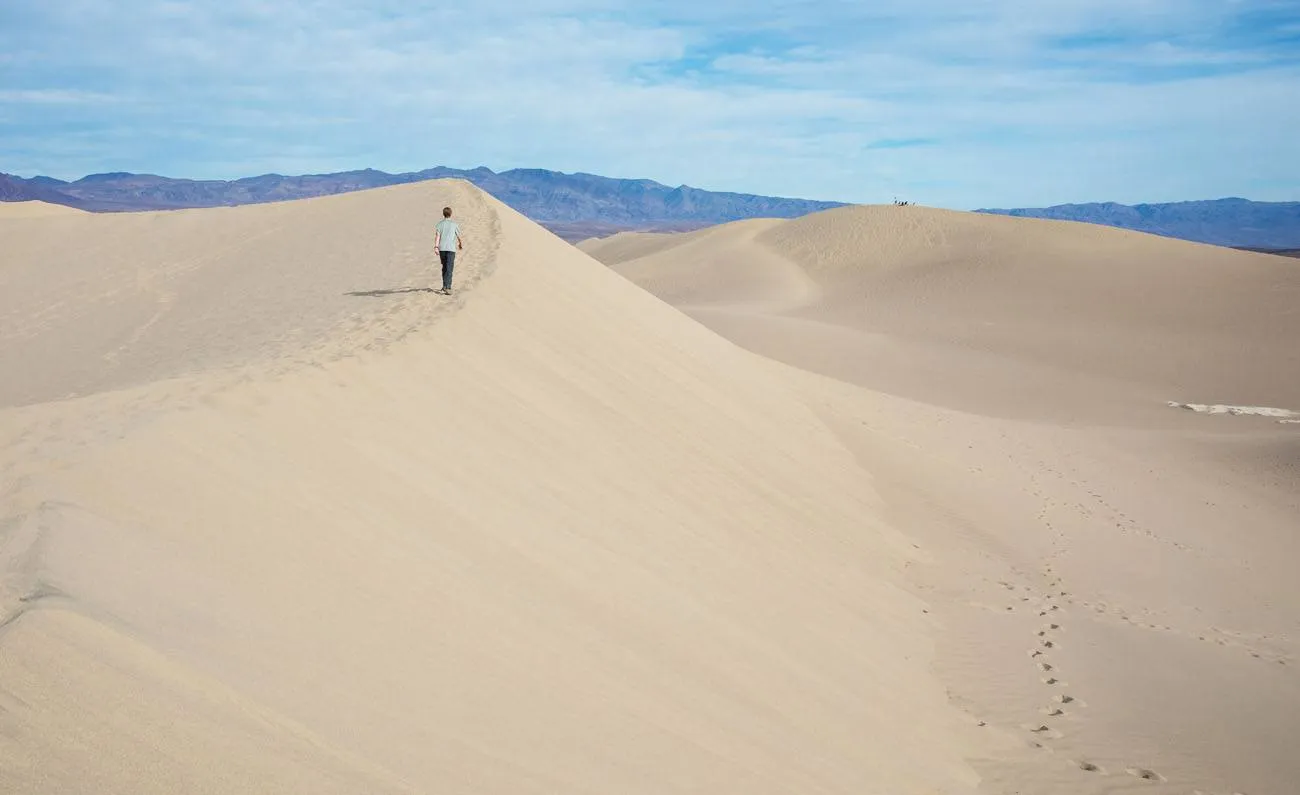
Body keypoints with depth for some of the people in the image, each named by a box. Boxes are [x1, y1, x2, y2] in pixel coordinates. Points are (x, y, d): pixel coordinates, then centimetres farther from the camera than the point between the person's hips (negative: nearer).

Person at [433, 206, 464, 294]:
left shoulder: (440, 224, 5)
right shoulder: (454, 224, 2)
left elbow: (437, 236, -6)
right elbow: (459, 236, 9)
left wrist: (436, 247, -11)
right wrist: (461, 244, 29)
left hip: (442, 248, 2)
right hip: (451, 248, -2)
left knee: (444, 267, 18)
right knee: (449, 269, -8)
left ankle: (445, 286, 23)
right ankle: (447, 287, -19)